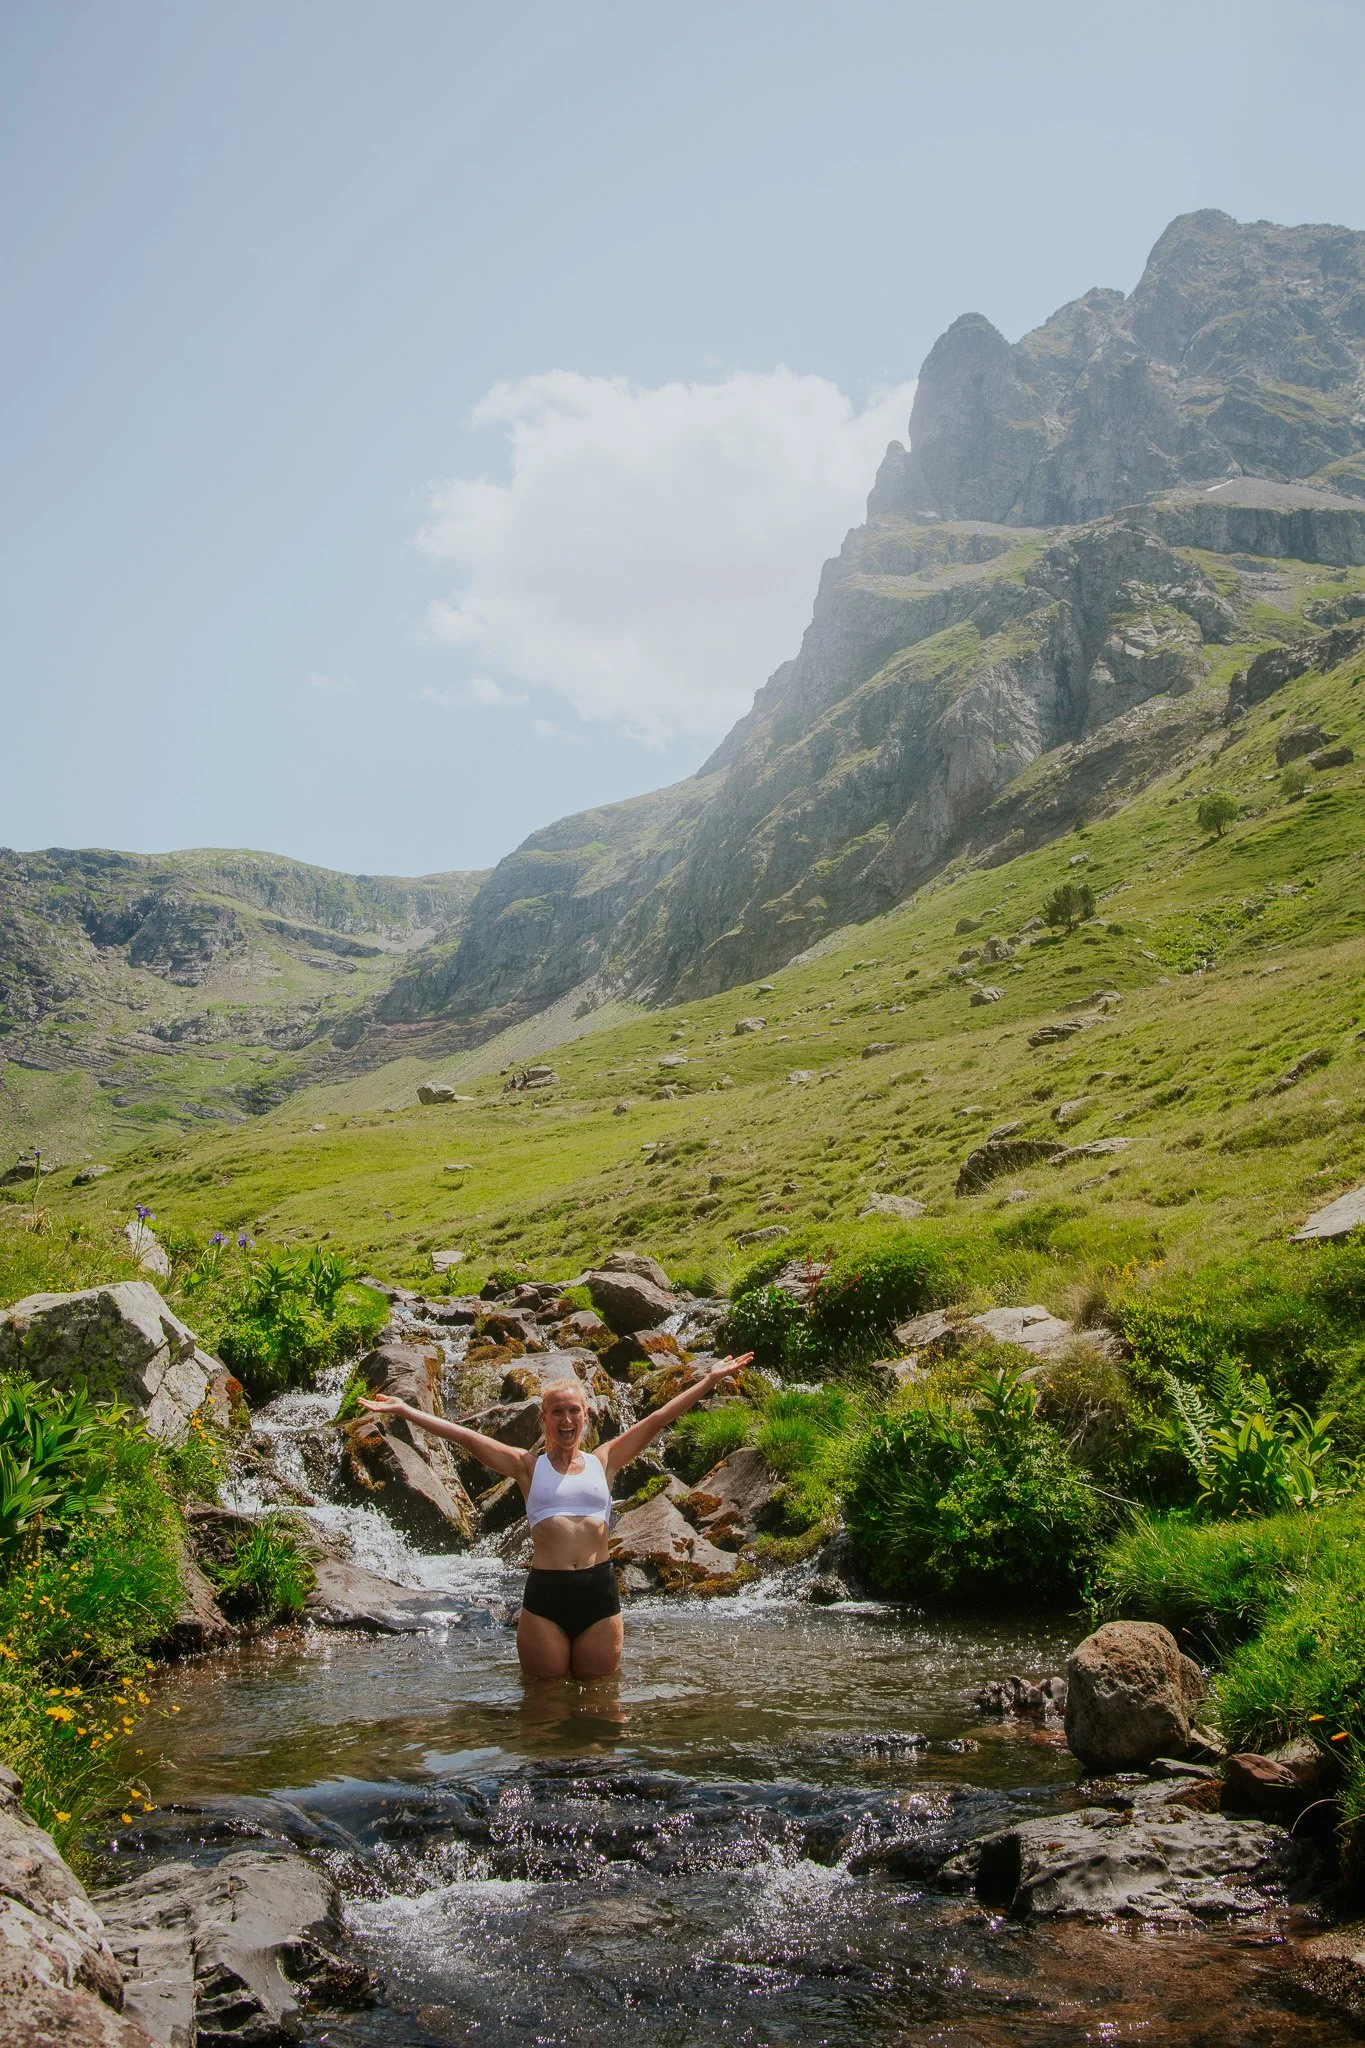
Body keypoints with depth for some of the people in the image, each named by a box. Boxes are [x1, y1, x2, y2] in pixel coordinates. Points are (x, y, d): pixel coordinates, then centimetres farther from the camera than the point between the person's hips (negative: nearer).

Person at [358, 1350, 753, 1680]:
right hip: (544, 1595, -1)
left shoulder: (602, 1461, 11)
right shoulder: (529, 1466, 7)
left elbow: (660, 1418, 8)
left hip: (599, 1592, 1)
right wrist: (402, 1410, -4)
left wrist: (711, 1379, 5)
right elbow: (464, 1435, 1)